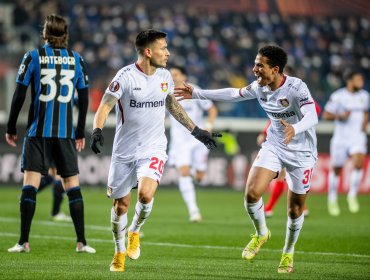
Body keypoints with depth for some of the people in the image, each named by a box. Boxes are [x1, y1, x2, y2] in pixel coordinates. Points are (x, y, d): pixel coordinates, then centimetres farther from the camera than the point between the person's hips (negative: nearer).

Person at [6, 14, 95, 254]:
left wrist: (11, 128, 5)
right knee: (73, 186, 6)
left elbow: (19, 95, -3)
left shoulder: (33, 57, -1)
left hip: (38, 132, -2)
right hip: (66, 133, 2)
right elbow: (84, 99, 7)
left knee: (30, 185, -2)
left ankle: (24, 241, -6)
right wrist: (81, 133, 15)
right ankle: (82, 242, 4)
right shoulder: (76, 59, 5)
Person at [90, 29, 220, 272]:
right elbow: (105, 106, -15)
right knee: (121, 204, 6)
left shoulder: (165, 77, 4)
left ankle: (135, 232, 7)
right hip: (124, 151, -2)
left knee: (146, 193, -23)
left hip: (154, 149, 2)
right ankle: (120, 252, 28)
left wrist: (196, 131, 22)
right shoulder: (126, 77, -12)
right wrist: (97, 130, -33)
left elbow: (173, 106, 20)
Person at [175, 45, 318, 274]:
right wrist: (197, 94, 14)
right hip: (273, 146, 4)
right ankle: (261, 234, 14)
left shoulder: (296, 87, -24)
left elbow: (312, 117, -34)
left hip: (301, 152, -4)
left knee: (296, 209, 3)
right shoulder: (259, 87, -5)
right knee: (252, 192, -15)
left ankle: (288, 253, 30)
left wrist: (295, 129, -57)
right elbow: (235, 94, 13)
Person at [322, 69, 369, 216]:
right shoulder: (338, 96, -8)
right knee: (336, 169, 6)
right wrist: (340, 116, -20)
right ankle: (332, 200, 26)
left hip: (358, 136, 3)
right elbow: (326, 115, -4)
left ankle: (352, 196, -5)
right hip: (341, 137, -2)